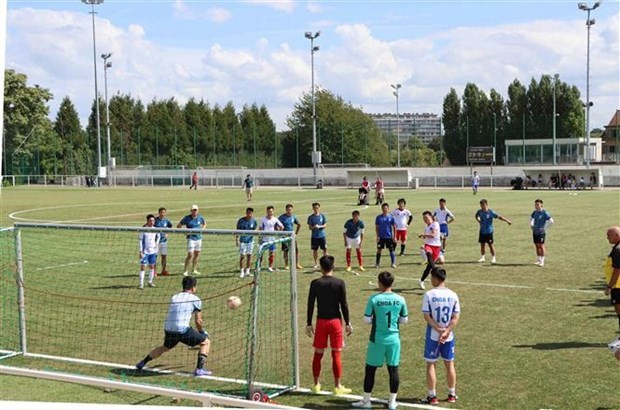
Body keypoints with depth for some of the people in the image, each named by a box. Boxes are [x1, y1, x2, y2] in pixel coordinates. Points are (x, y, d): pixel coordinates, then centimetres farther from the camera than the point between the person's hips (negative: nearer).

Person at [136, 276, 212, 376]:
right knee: (206, 342, 10)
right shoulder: (195, 299, 5)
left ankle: (142, 363, 38)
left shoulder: (174, 298, 22)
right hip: (183, 330, -6)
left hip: (168, 329, 6)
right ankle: (199, 369, -4)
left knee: (165, 347, 34)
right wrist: (202, 332, 24)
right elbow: (198, 321, 7)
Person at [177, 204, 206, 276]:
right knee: (190, 255, -11)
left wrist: (202, 229, 5)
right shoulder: (187, 218, -5)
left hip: (199, 238, 5)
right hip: (191, 238, -5)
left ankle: (194, 270, 22)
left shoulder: (200, 217, 5)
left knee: (197, 254, 10)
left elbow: (204, 224, 24)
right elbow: (178, 226, 2)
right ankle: (185, 271, -3)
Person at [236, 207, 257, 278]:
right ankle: (242, 272, 5)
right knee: (242, 256, -4)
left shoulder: (254, 221, -3)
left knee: (249, 256, 7)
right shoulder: (241, 220, -10)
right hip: (242, 241, -3)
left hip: (250, 241, 3)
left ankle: (247, 271, 18)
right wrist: (237, 240, -7)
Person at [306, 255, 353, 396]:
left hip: (321, 321, 1)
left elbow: (310, 305, -2)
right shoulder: (339, 283, -6)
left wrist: (309, 324, 6)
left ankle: (316, 385, 19)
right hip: (335, 321, -1)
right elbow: (343, 305, -5)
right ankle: (338, 386, 10)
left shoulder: (315, 283, -3)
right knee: (336, 355, 5)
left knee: (318, 354, 11)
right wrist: (348, 323, 2)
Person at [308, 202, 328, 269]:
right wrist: (313, 227, -22)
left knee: (325, 249, -3)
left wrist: (319, 226, -18)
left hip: (322, 235, 0)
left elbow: (325, 225, -1)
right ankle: (316, 264, 16)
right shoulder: (310, 217, 0)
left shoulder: (322, 216, 1)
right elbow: (309, 227, 0)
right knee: (315, 250, 6)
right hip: (314, 236, 0)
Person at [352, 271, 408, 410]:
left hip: (377, 339, -2)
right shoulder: (400, 299, -2)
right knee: (393, 369, 10)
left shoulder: (374, 299, -11)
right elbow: (404, 320, 7)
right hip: (394, 338, 3)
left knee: (370, 369, 9)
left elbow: (367, 320, -7)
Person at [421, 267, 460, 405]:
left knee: (430, 364, 8)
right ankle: (452, 394, 24)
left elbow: (427, 316, -15)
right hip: (449, 336, 3)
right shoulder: (453, 295, -2)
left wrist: (439, 329, -13)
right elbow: (456, 317, -6)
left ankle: (432, 396, 10)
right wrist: (446, 332, -12)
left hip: (433, 336, -3)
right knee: (449, 364, 16)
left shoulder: (429, 294, -11)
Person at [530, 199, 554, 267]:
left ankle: (542, 262, 2)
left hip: (541, 232, -6)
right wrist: (532, 226, 15)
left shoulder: (544, 213, -13)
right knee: (537, 246, 11)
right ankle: (538, 260, 20)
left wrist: (544, 228, -14)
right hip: (535, 232, 6)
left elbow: (551, 221, -17)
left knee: (541, 246, -4)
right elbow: (531, 218, 28)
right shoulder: (535, 212, 7)